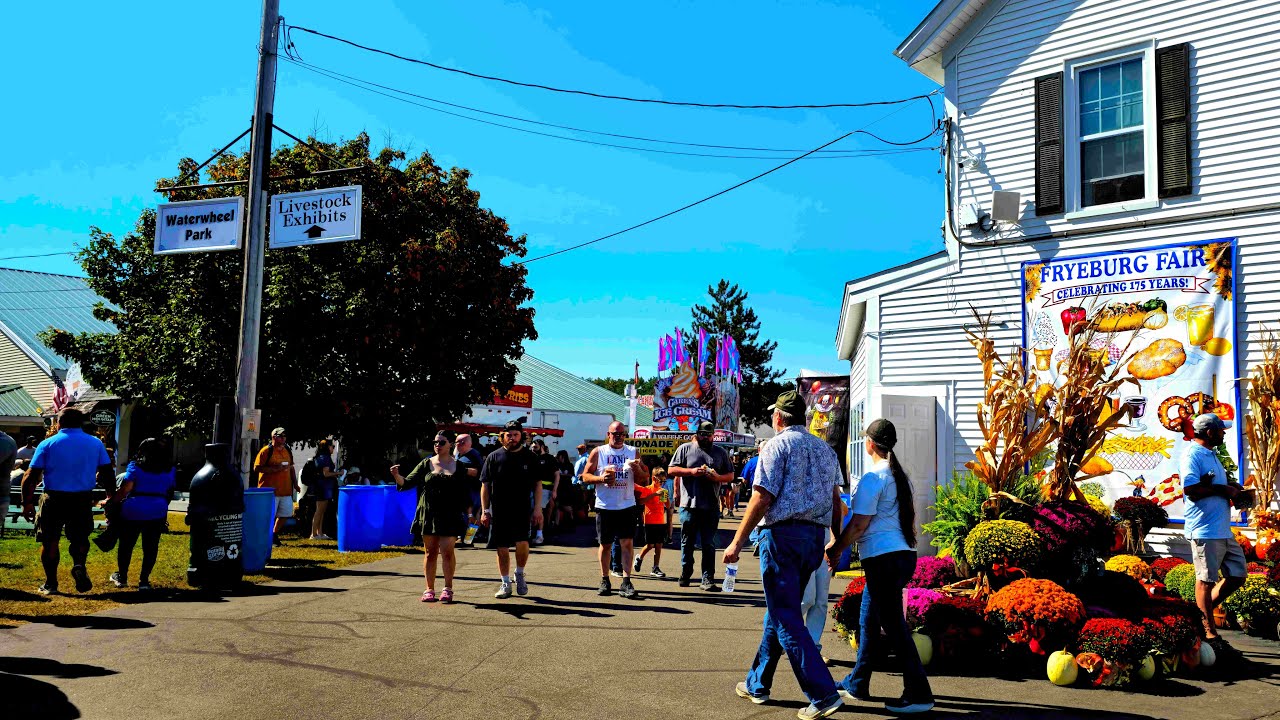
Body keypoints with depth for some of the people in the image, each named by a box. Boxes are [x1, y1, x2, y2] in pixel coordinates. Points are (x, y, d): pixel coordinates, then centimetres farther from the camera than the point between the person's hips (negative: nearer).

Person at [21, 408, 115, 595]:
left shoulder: (47, 444, 0)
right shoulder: (95, 443, 5)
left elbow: (30, 476, -4)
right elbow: (107, 475, 5)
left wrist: (27, 503, 1)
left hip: (54, 499, -1)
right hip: (83, 500, 2)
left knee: (50, 541, 11)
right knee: (80, 537, 16)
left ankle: (51, 583, 13)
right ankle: (79, 564, -12)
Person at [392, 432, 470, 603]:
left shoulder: (458, 466, 6)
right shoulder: (426, 464, 6)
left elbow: (464, 493, 9)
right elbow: (409, 482, 0)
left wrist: (464, 514, 2)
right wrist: (397, 476, -19)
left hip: (450, 516, -1)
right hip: (428, 514, 1)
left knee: (447, 552, -7)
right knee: (430, 552, 6)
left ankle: (448, 589, 4)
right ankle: (429, 590, 14)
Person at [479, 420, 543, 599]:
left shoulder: (529, 457, 6)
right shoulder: (494, 457, 5)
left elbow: (537, 484, 7)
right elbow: (485, 485, 6)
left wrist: (537, 509, -1)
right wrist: (485, 511, 1)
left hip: (522, 510, -1)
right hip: (499, 510, 1)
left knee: (522, 542, -17)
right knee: (502, 548, 5)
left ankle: (519, 573, 9)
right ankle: (505, 584, 19)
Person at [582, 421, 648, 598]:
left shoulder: (633, 452, 8)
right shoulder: (598, 452, 4)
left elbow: (645, 480, 9)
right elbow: (585, 476, 2)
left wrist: (637, 469, -12)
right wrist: (601, 478, -16)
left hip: (627, 506, 1)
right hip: (604, 506, 0)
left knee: (627, 542, -6)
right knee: (605, 544, 7)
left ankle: (626, 582, -5)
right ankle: (605, 581, 19)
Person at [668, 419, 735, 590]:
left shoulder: (720, 452, 12)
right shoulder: (685, 449, 6)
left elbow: (730, 475, 14)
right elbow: (671, 470, 1)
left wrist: (717, 477, -7)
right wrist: (691, 471, -12)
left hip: (711, 507, 1)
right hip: (689, 505, -1)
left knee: (708, 545, 0)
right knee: (687, 542, 10)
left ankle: (707, 579, 2)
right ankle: (685, 574, 25)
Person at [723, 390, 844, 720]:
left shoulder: (778, 445, -6)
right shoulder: (825, 449, 15)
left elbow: (762, 498, -13)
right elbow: (835, 501, 14)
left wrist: (737, 541, -11)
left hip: (782, 533, -8)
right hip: (815, 536, 8)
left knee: (787, 619, -4)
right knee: (779, 612, 17)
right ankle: (758, 684, 26)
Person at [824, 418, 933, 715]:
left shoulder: (872, 478, -12)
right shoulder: (901, 476, 14)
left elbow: (858, 525, -14)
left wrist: (834, 550, -2)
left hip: (883, 557, -9)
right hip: (903, 553, 9)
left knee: (893, 624, -4)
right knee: (869, 620, 16)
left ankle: (919, 694, -2)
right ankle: (857, 684, 25)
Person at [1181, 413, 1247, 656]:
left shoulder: (1212, 455, 20)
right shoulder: (1192, 454, -11)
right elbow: (1190, 488, -22)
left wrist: (1232, 490, 10)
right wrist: (1222, 490, -14)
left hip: (1223, 528, 10)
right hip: (1205, 528, -10)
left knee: (1238, 574, 13)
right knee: (1206, 580, -2)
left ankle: (1203, 611, 24)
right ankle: (1210, 634, 5)